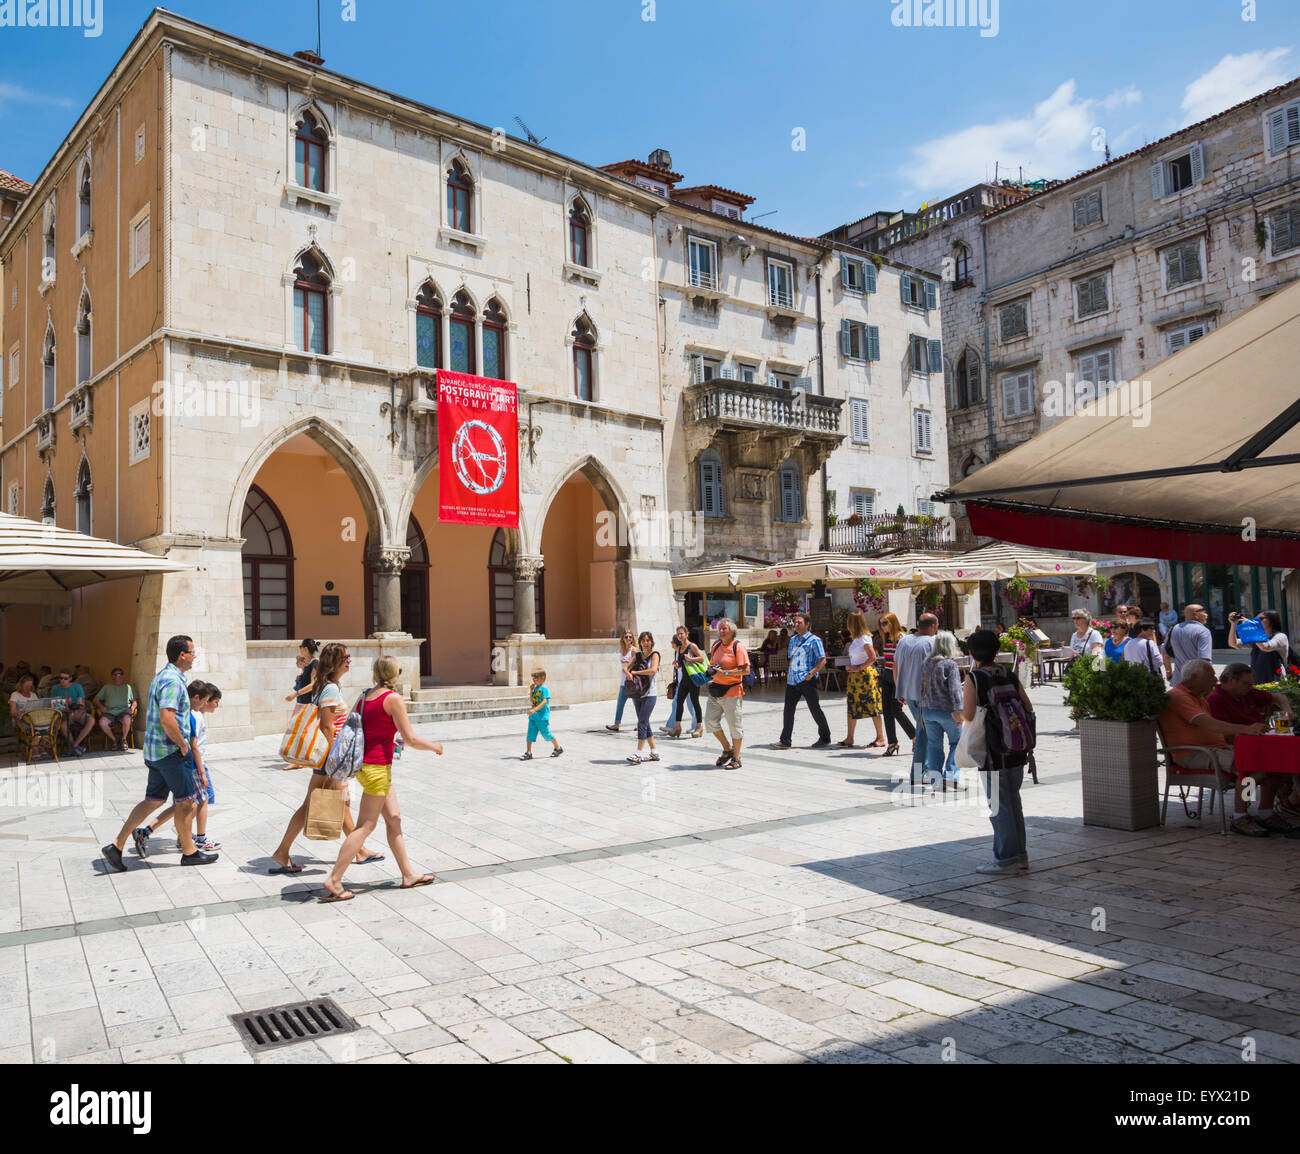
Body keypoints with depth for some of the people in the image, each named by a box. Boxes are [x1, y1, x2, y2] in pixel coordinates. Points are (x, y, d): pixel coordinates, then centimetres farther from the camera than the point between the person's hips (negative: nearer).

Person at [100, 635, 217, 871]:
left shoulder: (162, 676, 14)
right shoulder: (173, 680, -19)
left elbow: (148, 711, 25)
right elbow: (167, 719, -29)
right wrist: (183, 744, -17)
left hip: (154, 751, 10)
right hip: (170, 751, -10)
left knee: (153, 800, 14)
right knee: (185, 801, 3)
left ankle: (117, 845, 11)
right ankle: (189, 852, 14)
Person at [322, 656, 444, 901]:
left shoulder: (365, 696, 9)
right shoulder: (393, 699, -14)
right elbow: (411, 739, -16)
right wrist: (434, 746, 0)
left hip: (364, 764, 9)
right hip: (377, 768, -9)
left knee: (394, 819, 14)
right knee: (365, 826, -2)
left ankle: (408, 875, 20)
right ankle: (334, 881, -1)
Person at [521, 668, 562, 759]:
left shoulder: (544, 689, -12)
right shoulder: (535, 688, 11)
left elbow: (544, 701, -23)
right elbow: (531, 701, 13)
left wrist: (534, 710, -31)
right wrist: (531, 691, 0)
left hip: (542, 716, -7)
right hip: (533, 716, 7)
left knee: (546, 734, 5)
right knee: (530, 734, 1)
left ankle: (558, 748, 23)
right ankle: (528, 753, 2)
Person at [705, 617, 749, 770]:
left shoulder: (738, 647, -9)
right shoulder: (716, 646, 12)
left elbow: (746, 670, -15)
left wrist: (725, 673, -21)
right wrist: (712, 670, 2)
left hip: (731, 690, -7)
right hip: (715, 690, 7)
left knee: (735, 725, 0)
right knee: (710, 721, 5)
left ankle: (736, 758, 13)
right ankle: (727, 749, 24)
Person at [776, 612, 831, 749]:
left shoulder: (814, 640, -4)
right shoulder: (793, 640, 18)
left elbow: (822, 660, -9)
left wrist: (812, 672, -19)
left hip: (807, 680, -6)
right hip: (792, 680, 6)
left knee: (815, 709, 1)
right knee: (788, 709, 3)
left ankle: (825, 738, 14)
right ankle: (785, 740, 7)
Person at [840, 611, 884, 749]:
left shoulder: (864, 639, -14)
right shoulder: (855, 639, 13)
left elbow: (873, 657, -21)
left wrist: (859, 668, -17)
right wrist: (850, 666, 5)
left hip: (866, 674, -9)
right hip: (854, 675, 9)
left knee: (872, 706, -3)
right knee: (851, 706, 8)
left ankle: (880, 738, 5)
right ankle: (849, 739, 12)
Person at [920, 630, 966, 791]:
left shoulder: (928, 662, 6)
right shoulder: (950, 664, -12)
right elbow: (954, 689, -16)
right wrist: (958, 710, -16)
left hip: (928, 710, 5)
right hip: (946, 710, -5)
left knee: (934, 743, 10)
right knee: (956, 742, 8)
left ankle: (935, 778, 5)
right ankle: (950, 777, -1)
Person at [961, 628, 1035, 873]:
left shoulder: (973, 679, -10)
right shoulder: (1010, 676, 6)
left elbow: (969, 716, -18)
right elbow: (1029, 709, 6)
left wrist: (960, 711, 3)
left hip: (992, 752, -6)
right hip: (1017, 751, 6)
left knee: (999, 806, 2)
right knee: (1013, 802, 16)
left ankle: (1006, 859, 6)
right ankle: (1020, 857, 22)